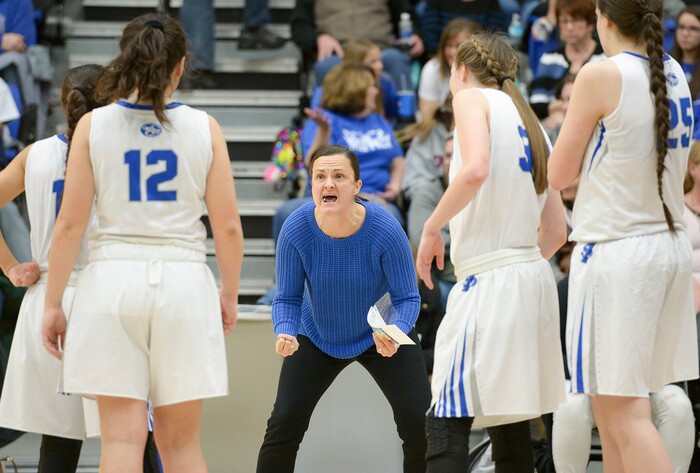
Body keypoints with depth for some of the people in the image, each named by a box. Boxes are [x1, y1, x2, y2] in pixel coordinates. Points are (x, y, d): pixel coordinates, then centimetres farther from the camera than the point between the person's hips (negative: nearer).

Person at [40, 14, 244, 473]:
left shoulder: (93, 125, 0)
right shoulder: (204, 127, 1)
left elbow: (70, 223, -3)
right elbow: (228, 226, 0)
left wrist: (53, 303, 4)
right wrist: (229, 295, 15)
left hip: (113, 279, -1)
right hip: (184, 281, 1)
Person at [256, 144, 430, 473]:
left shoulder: (385, 230, -29)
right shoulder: (296, 230, -25)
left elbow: (407, 297, -19)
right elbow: (287, 297, -13)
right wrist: (285, 333, -33)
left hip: (382, 335, -1)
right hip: (317, 338, 1)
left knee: (420, 423, -11)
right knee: (284, 423, -6)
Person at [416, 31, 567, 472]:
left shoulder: (473, 97, 1)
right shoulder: (532, 124, 22)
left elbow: (476, 170, -19)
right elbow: (556, 232, 19)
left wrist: (432, 227, -9)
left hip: (489, 282, -8)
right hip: (534, 280, 8)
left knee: (446, 425, -14)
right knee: (511, 427, 11)